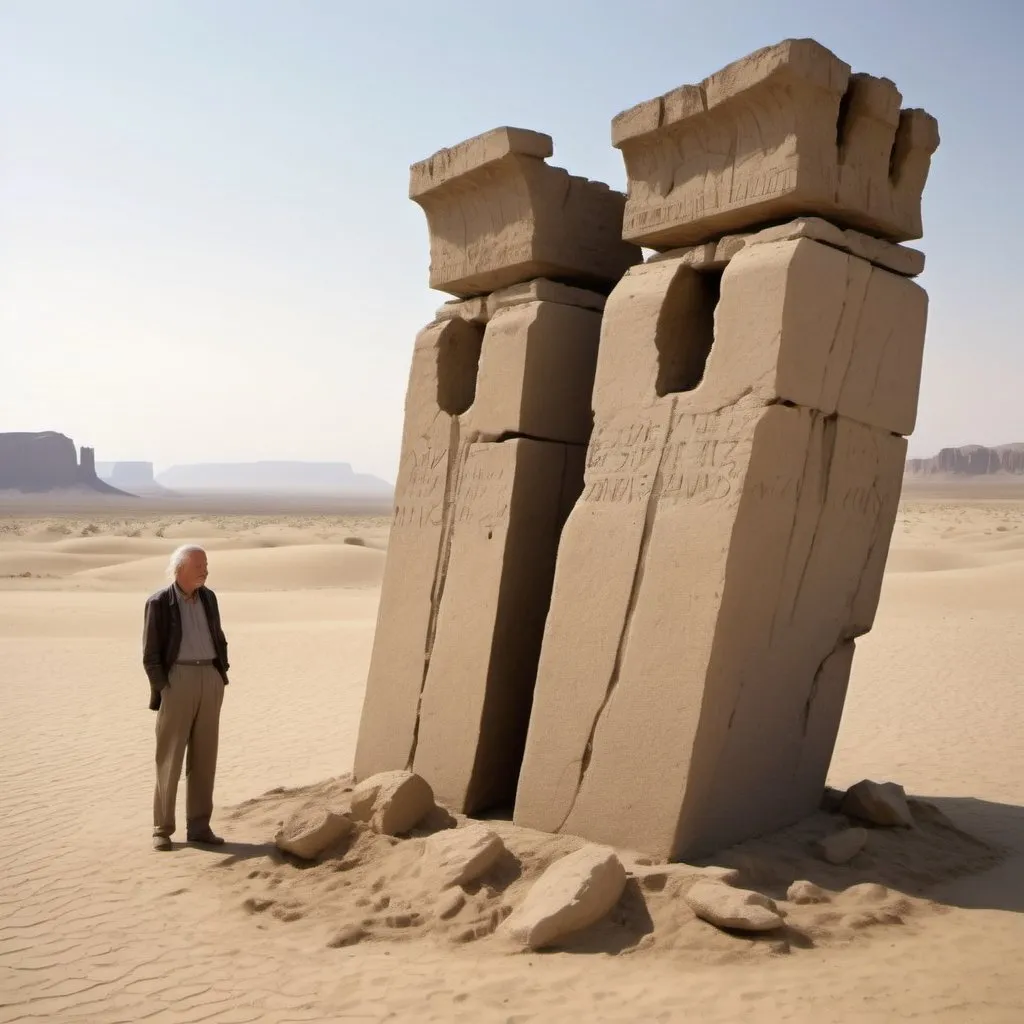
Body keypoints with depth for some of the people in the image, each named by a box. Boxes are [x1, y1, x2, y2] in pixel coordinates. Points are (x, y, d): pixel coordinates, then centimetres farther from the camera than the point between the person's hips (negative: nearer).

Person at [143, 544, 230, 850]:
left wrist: (220, 678, 9)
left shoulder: (208, 597, 11)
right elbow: (150, 654, -5)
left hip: (210, 681, 5)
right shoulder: (159, 603, -5)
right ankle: (162, 828, 10)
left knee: (204, 756, 6)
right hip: (176, 680, -5)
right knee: (169, 758, 0)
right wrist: (162, 690, -10)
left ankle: (198, 826, 13)